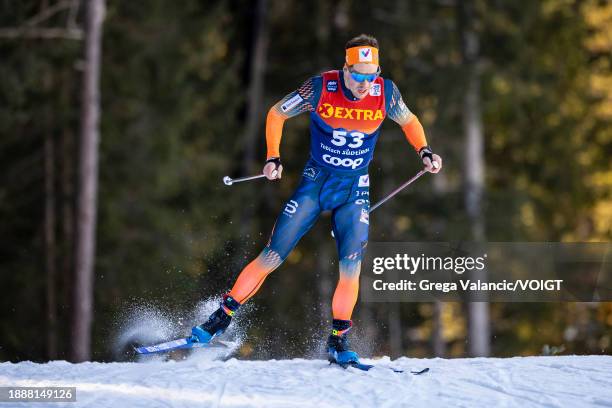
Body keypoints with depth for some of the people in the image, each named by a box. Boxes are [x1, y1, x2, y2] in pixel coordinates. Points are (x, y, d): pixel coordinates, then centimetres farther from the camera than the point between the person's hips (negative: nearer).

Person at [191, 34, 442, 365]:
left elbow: (408, 121, 9)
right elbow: (276, 114, -2)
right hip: (314, 182, -1)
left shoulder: (385, 92, -12)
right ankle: (222, 317, 6)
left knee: (350, 268, -13)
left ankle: (338, 341, 2)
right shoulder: (320, 88, -17)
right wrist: (273, 158, -13)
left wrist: (425, 151, -8)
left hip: (354, 191, 1)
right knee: (271, 257, -5)